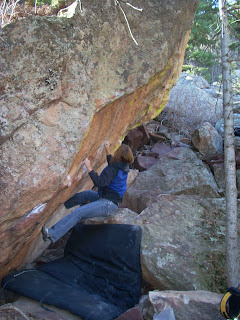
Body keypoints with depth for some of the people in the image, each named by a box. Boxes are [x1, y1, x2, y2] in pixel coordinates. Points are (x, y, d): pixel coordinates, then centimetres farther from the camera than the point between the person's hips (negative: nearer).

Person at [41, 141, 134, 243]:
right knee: (85, 194, 21)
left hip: (107, 205, -10)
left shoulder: (114, 169, -20)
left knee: (78, 213, -19)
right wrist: (107, 150, 33)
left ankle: (52, 233, -24)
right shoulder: (123, 166, 8)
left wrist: (89, 168, -24)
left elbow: (100, 183, -28)